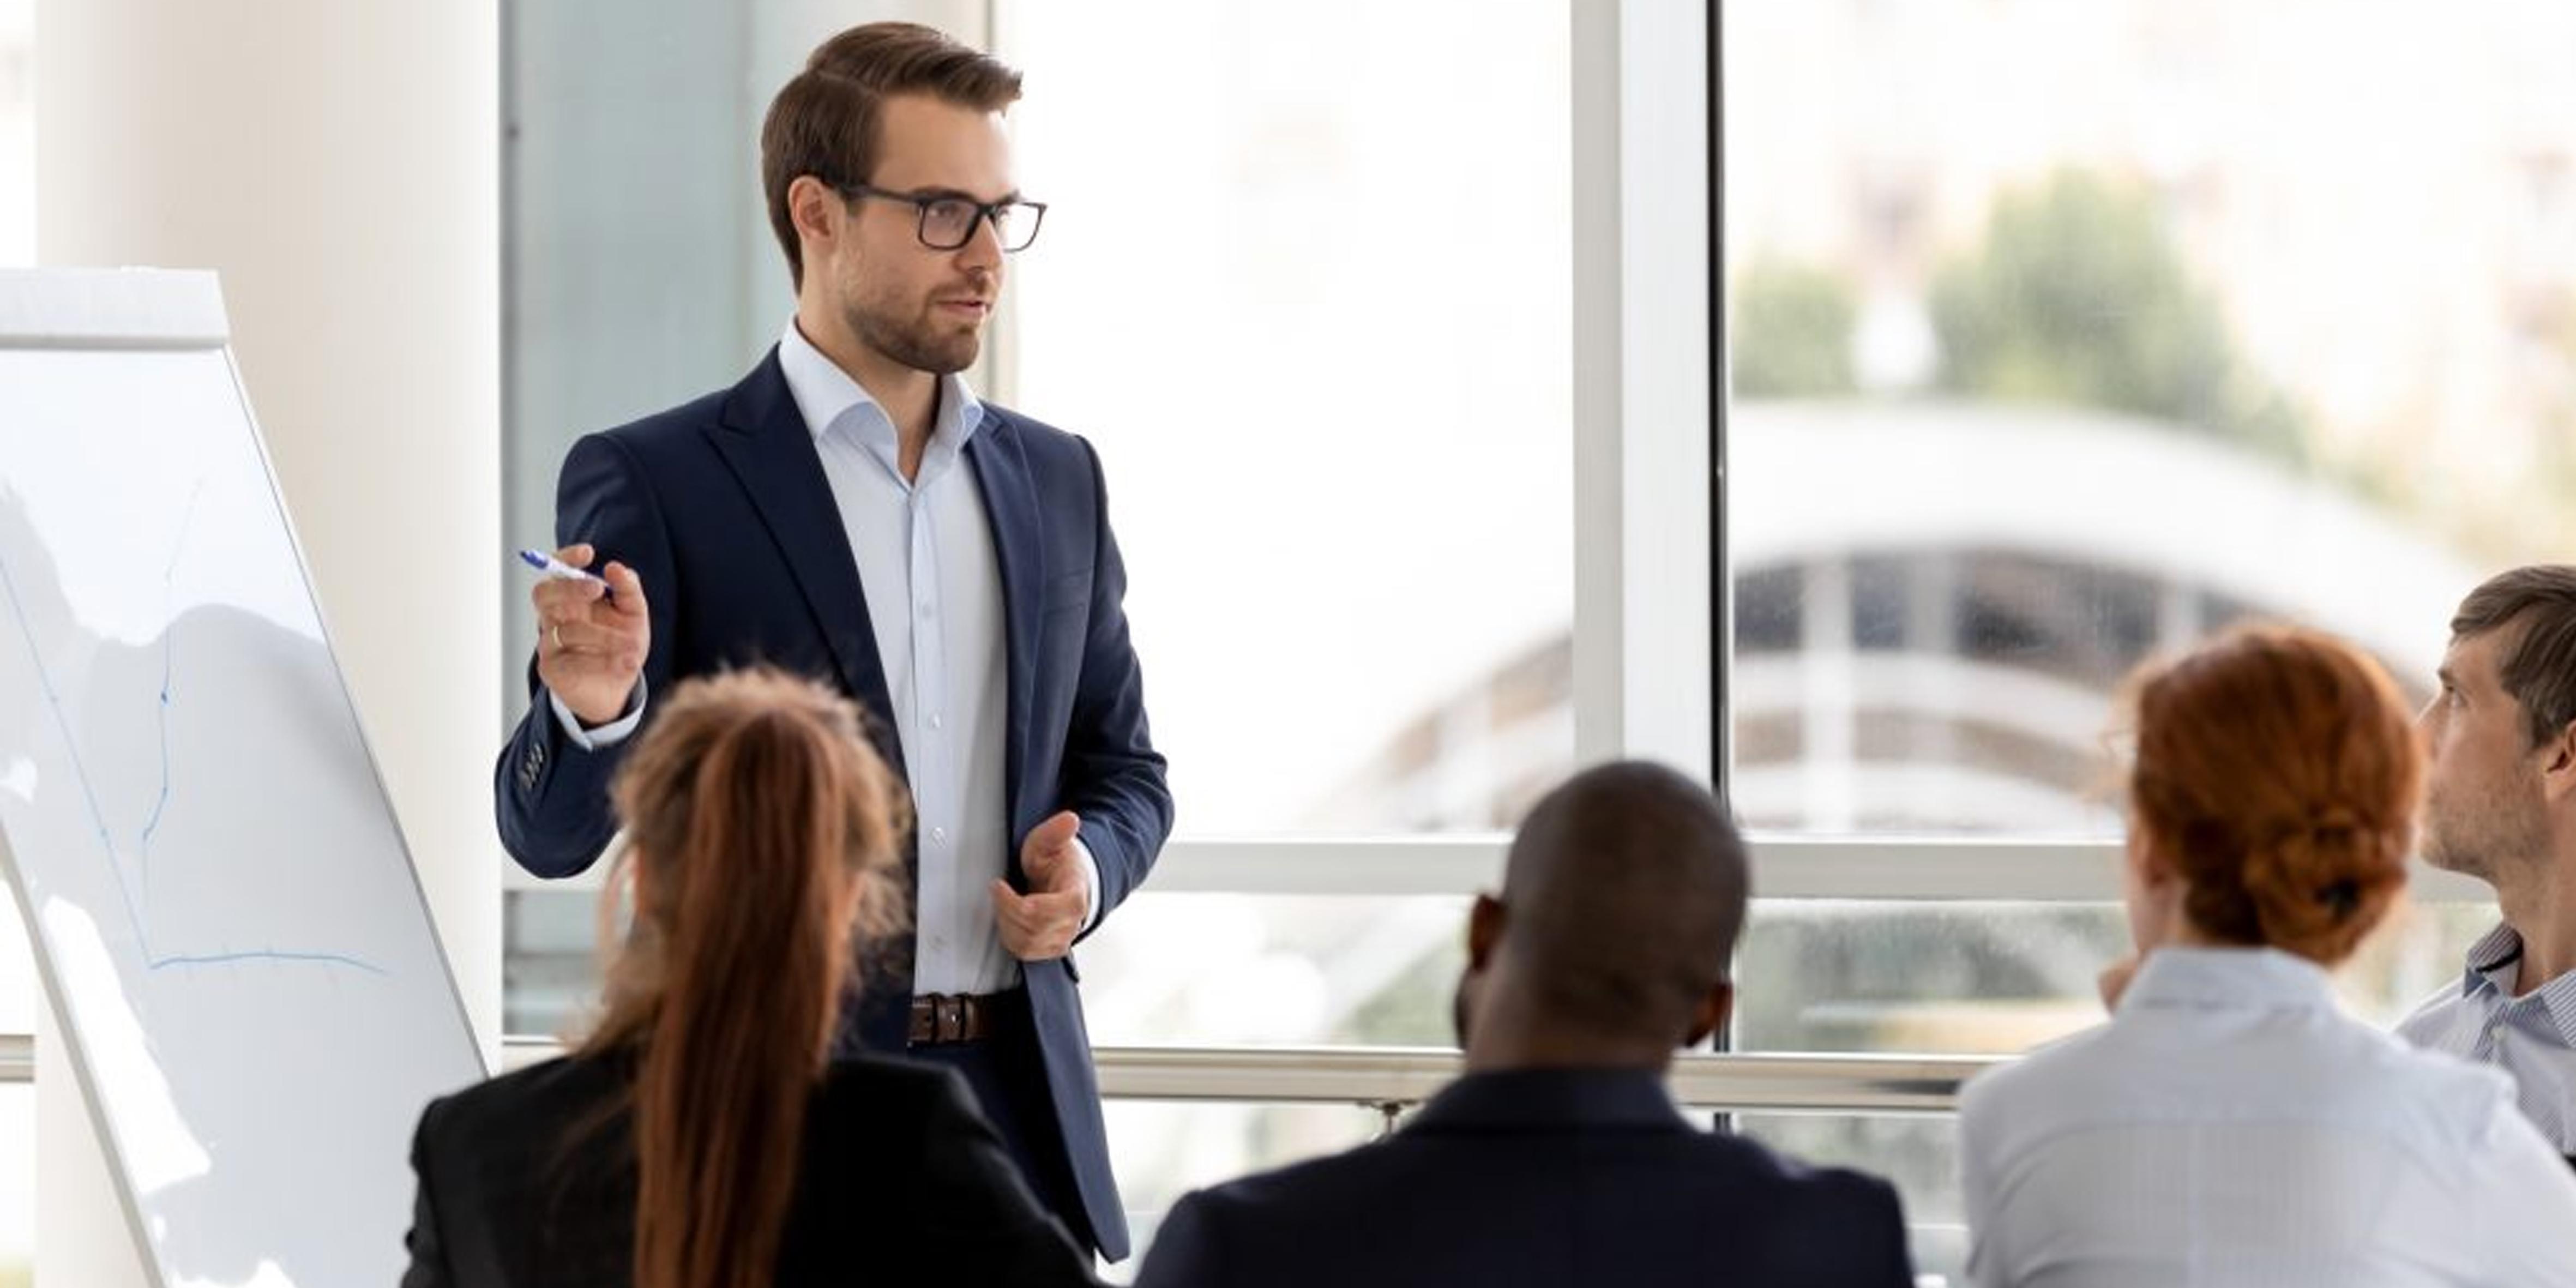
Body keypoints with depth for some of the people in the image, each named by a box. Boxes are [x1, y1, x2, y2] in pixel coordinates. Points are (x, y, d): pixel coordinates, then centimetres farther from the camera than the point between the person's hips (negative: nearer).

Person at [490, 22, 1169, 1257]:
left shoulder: (1054, 478, 11)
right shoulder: (653, 483, -4)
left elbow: (1122, 767, 20)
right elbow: (552, 832, -8)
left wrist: (1090, 865, -2)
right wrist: (591, 707, -30)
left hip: (1020, 1106, 4)